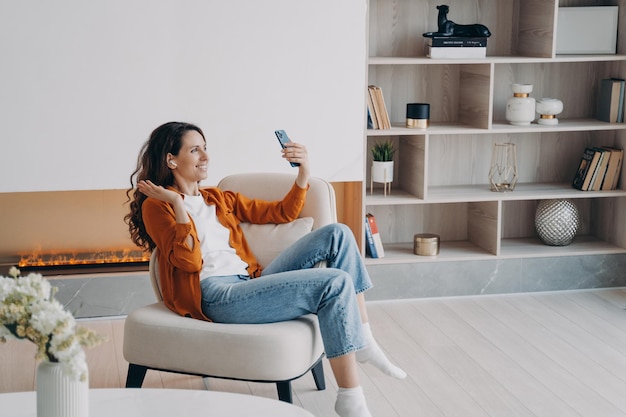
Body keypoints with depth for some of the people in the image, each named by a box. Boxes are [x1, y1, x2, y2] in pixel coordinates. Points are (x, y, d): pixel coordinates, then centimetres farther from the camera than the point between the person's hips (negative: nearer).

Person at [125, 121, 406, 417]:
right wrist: (178, 203, -11)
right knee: (336, 283, -23)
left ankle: (362, 340, -7)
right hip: (216, 296, -7)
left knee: (337, 234, -8)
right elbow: (190, 261, -10)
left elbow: (283, 213, 22)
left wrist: (303, 172, 8)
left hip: (251, 283, 7)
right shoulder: (156, 206, 5)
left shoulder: (219, 199, 25)